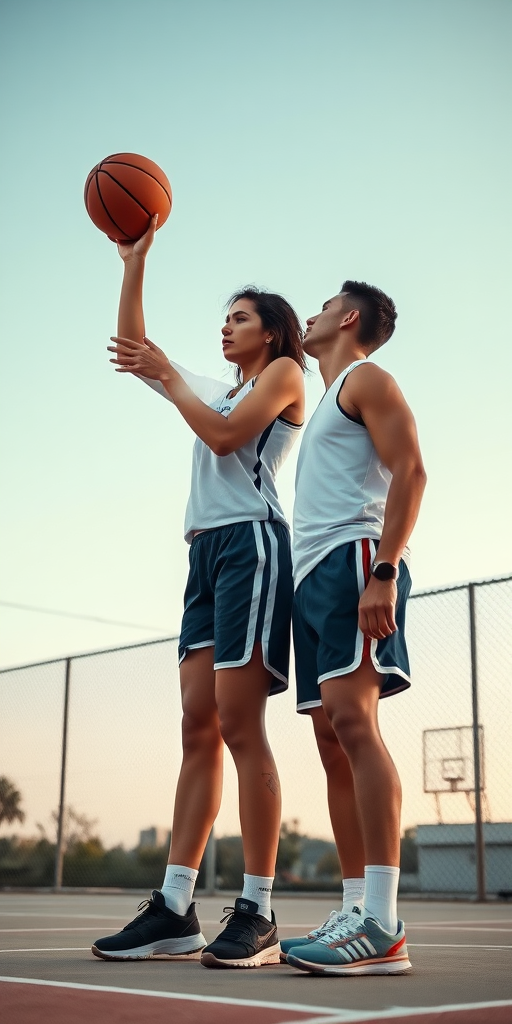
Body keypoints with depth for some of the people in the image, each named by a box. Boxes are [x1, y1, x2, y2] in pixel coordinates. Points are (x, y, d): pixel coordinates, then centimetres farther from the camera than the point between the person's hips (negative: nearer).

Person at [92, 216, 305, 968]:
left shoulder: (284, 373, 8)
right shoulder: (218, 391, 29)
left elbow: (224, 435, -9)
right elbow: (133, 350, 29)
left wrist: (166, 375, 1)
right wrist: (134, 263, 24)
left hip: (252, 543, -8)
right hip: (207, 550, 8)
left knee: (239, 727, -15)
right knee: (198, 728, -1)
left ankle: (258, 914, -13)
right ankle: (174, 907, -2)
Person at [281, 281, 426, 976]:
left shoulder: (366, 379, 4)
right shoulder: (328, 403, 31)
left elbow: (409, 471, -11)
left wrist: (384, 572, -23)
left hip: (354, 559, -10)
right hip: (313, 573, 10)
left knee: (351, 718, -21)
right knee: (332, 735, 3)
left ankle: (383, 929, -24)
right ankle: (354, 913, 4)